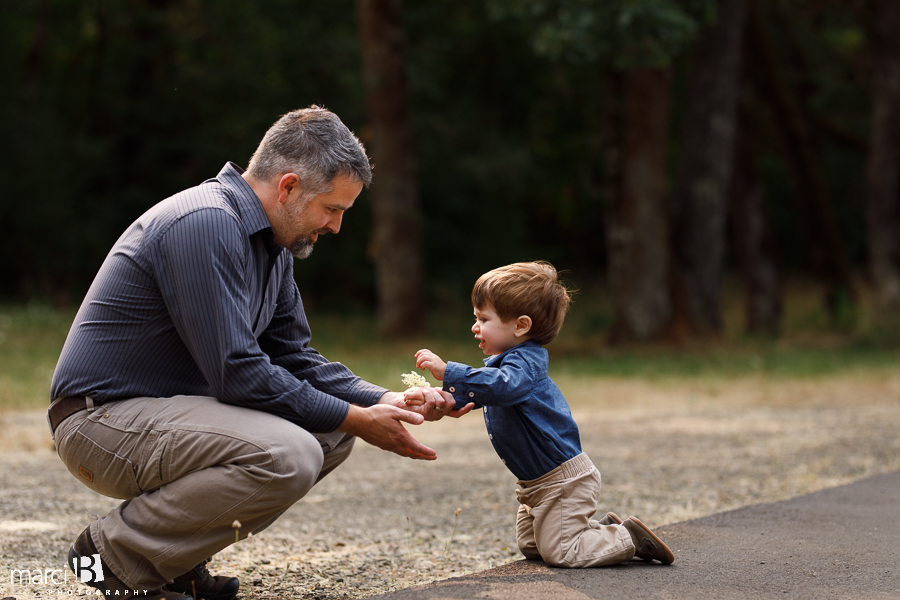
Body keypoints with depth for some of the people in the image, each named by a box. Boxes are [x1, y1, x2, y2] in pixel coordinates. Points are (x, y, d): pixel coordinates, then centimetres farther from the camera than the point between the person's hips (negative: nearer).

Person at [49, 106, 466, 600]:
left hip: (168, 409, 11)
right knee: (287, 456, -28)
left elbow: (294, 357, 15)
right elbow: (238, 373, -25)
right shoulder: (205, 225, -22)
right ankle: (116, 550, -11)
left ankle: (175, 554, 7)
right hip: (103, 419, -10)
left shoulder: (272, 244, 11)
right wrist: (357, 419, -17)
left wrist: (383, 401, 0)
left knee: (331, 434, 7)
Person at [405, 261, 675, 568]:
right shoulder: (503, 362, 10)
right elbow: (471, 394, 18)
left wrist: (448, 372, -48)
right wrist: (432, 396, 1)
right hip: (537, 483, 11)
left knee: (557, 552, -8)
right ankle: (606, 528, 26)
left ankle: (631, 539, 4)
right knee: (530, 546, 20)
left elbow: (500, 386, -44)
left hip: (564, 479, -11)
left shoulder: (525, 362, -23)